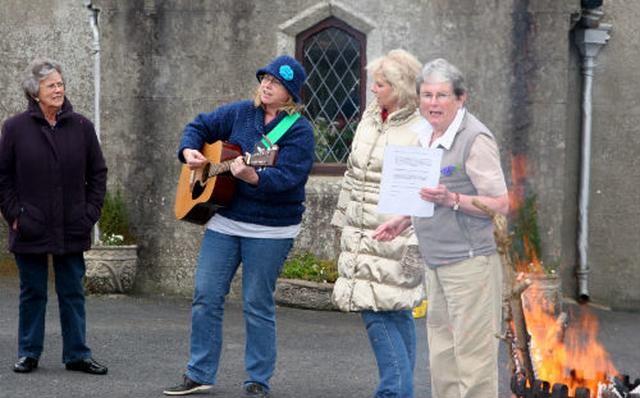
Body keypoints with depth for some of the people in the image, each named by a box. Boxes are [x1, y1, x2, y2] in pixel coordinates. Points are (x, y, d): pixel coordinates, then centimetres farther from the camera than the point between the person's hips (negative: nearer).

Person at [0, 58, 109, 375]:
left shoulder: (81, 126, 4)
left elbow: (97, 172, 10)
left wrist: (91, 213, 2)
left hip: (72, 229, 1)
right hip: (30, 230, -1)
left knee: (72, 293, 6)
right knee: (32, 292, 7)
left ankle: (77, 355, 14)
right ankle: (29, 353, 18)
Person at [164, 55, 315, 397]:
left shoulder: (299, 131, -9)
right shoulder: (240, 113, 7)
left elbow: (285, 177, -22)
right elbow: (200, 125, 21)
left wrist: (250, 176, -39)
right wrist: (189, 151, 1)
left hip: (270, 230, -5)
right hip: (225, 221, 5)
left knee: (257, 305, 0)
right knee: (206, 295, 4)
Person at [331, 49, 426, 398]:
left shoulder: (422, 131, -11)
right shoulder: (370, 118, 14)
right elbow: (353, 172, 23)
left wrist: (415, 241, -17)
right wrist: (342, 219, 25)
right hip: (361, 235, 7)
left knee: (375, 308, -10)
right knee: (396, 314, 10)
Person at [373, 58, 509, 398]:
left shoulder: (475, 138, -13)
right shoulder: (428, 138, 15)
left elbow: (500, 204, -15)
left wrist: (452, 200, -25)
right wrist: (403, 220, 16)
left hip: (470, 261, -9)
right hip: (437, 263, 9)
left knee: (473, 354, -7)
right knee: (441, 355, 13)